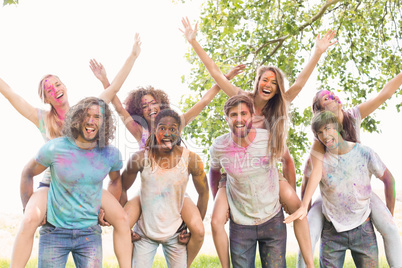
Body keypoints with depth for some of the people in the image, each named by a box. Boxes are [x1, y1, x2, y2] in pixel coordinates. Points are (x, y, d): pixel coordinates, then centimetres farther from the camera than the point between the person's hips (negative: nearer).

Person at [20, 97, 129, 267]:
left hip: (90, 234, 1)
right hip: (55, 232, -1)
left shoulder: (111, 154, -4)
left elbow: (116, 180, 18)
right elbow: (27, 174, 5)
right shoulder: (55, 148, -10)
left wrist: (109, 209, 11)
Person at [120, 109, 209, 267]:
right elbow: (122, 189, 0)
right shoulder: (140, 158, -14)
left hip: (175, 234, 1)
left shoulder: (191, 159, -12)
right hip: (144, 234, 0)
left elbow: (203, 193, 2)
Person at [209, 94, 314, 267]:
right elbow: (214, 171, 11)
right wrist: (218, 203, 10)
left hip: (273, 220, 0)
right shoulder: (218, 147, -11)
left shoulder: (270, 139, -12)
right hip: (240, 224, 0)